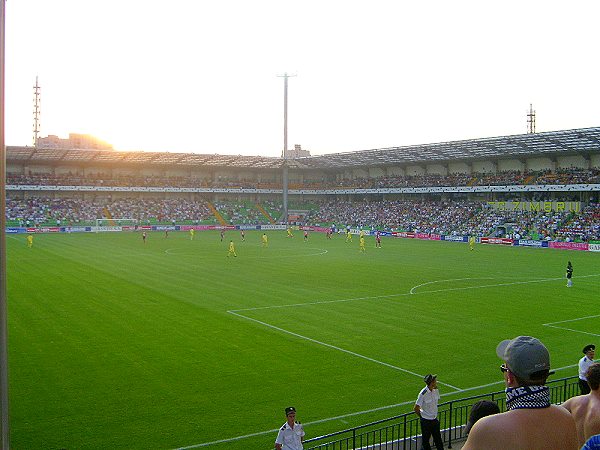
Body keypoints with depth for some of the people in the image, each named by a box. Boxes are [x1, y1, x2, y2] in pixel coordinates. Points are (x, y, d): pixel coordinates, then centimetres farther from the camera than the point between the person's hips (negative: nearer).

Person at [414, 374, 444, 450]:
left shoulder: (436, 390, -3)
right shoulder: (423, 393, -23)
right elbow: (416, 408, -17)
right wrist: (422, 416, -2)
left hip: (435, 419, 6)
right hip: (426, 420, -6)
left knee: (438, 438, 15)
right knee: (426, 439, 9)